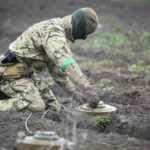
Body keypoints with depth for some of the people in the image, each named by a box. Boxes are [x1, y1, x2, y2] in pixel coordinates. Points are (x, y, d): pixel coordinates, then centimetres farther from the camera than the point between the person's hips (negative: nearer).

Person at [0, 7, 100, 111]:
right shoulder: (53, 31, -20)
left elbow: (56, 66, 21)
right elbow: (66, 62, -35)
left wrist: (73, 92, 12)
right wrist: (88, 88, -41)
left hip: (23, 74, 11)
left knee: (54, 108, 4)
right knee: (36, 107, -29)